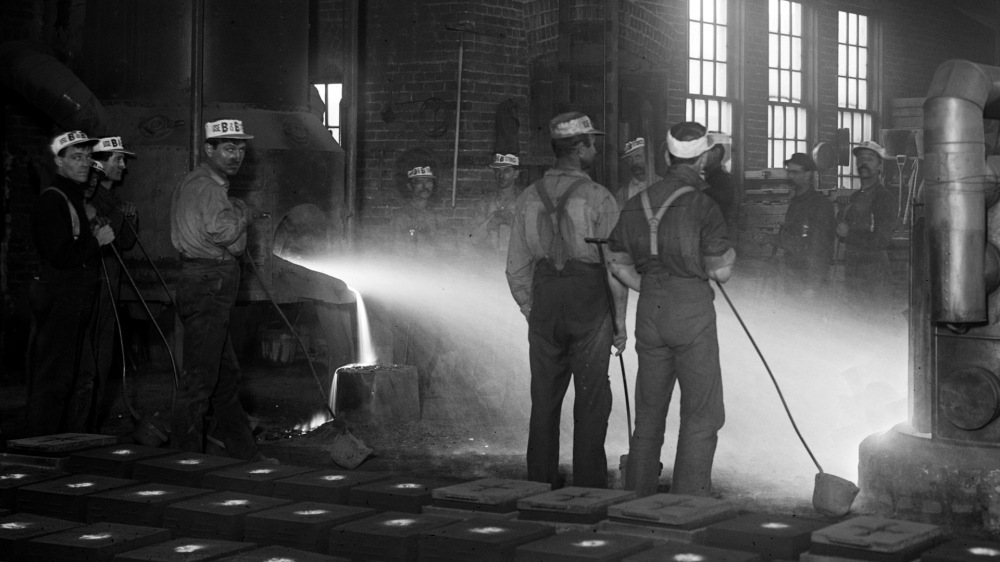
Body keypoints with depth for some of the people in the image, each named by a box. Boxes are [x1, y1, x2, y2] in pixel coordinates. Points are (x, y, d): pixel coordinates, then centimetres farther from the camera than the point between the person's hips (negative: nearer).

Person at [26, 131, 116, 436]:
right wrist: (96, 240, -14)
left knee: (77, 377, 15)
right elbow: (60, 256, -23)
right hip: (58, 297, -10)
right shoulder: (52, 199, -14)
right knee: (52, 379, -6)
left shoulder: (76, 197, 18)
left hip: (76, 299, 10)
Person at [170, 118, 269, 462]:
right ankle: (187, 457, -4)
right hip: (207, 284, -12)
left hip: (213, 286, 12)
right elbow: (222, 231, -24)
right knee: (199, 376, -8)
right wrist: (245, 214, -7)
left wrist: (239, 216, 6)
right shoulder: (203, 186, -13)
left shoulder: (214, 187, 21)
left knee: (226, 373, 17)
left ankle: (244, 453, 28)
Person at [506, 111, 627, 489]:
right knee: (591, 400, 4)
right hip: (589, 302, -4)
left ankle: (540, 484, 16)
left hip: (544, 302, 4)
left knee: (544, 398, 11)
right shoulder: (599, 198, -10)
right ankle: (589, 486, 7)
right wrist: (619, 319, 1)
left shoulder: (529, 198, 4)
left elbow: (516, 268, 7)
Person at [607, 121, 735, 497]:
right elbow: (720, 270, -10)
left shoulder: (637, 204, 5)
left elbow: (618, 263, 10)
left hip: (649, 311, 6)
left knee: (649, 412, 15)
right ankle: (689, 502, 2)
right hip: (693, 311, -6)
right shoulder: (702, 206, -13)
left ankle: (637, 499, 20)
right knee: (701, 414, 4)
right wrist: (727, 250, 9)